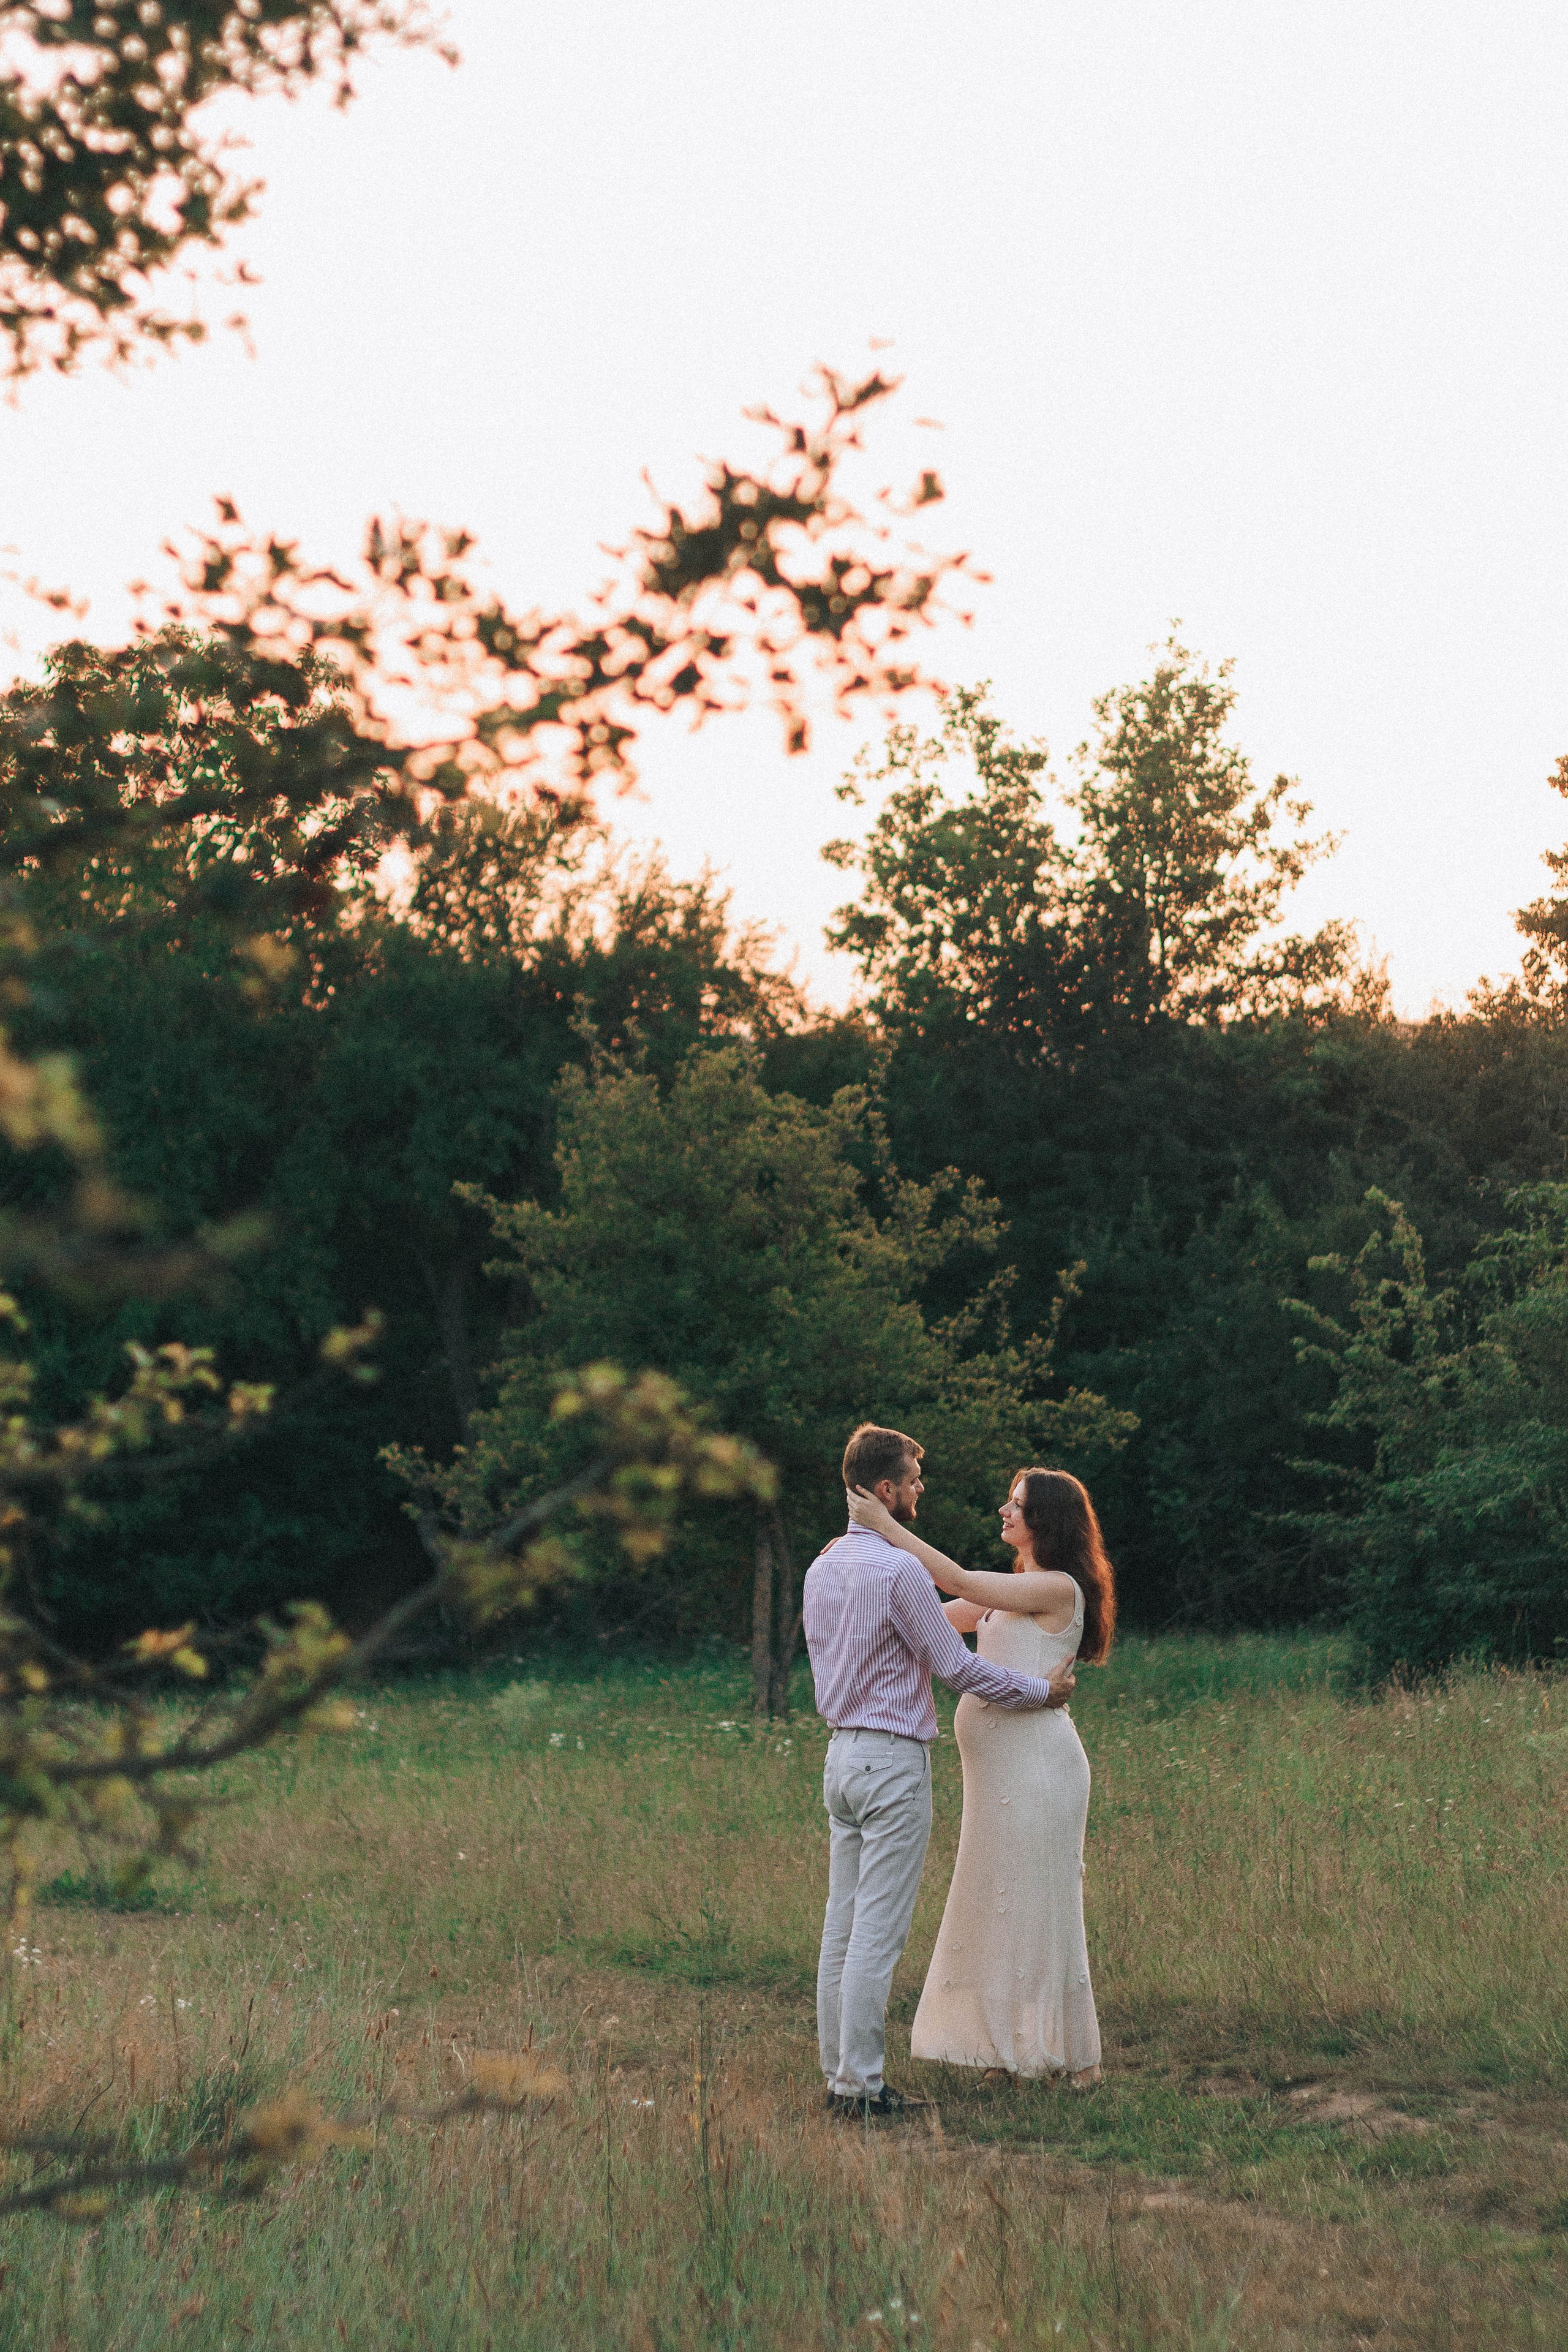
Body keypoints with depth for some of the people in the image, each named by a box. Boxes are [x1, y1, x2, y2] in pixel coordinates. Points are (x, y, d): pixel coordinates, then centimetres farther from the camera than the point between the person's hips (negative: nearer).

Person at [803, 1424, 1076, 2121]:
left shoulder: (822, 1567, 10)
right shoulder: (899, 1570, -16)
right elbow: (956, 1666, -12)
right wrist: (1043, 1691, 1)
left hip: (842, 1754, 9)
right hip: (894, 1761, -9)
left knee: (843, 1925, 11)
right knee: (878, 1933, -5)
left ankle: (839, 2072, 15)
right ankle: (862, 2082, -2)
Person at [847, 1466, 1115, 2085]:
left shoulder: (1059, 1588, -11)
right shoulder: (1013, 1590, 17)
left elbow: (960, 1582, -18)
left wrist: (886, 1526, -16)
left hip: (1035, 1759, -9)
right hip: (999, 1767, 9)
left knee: (1037, 1903, -2)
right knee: (1000, 1903, 12)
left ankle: (1075, 2057, 7)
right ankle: (1010, 2044, 21)